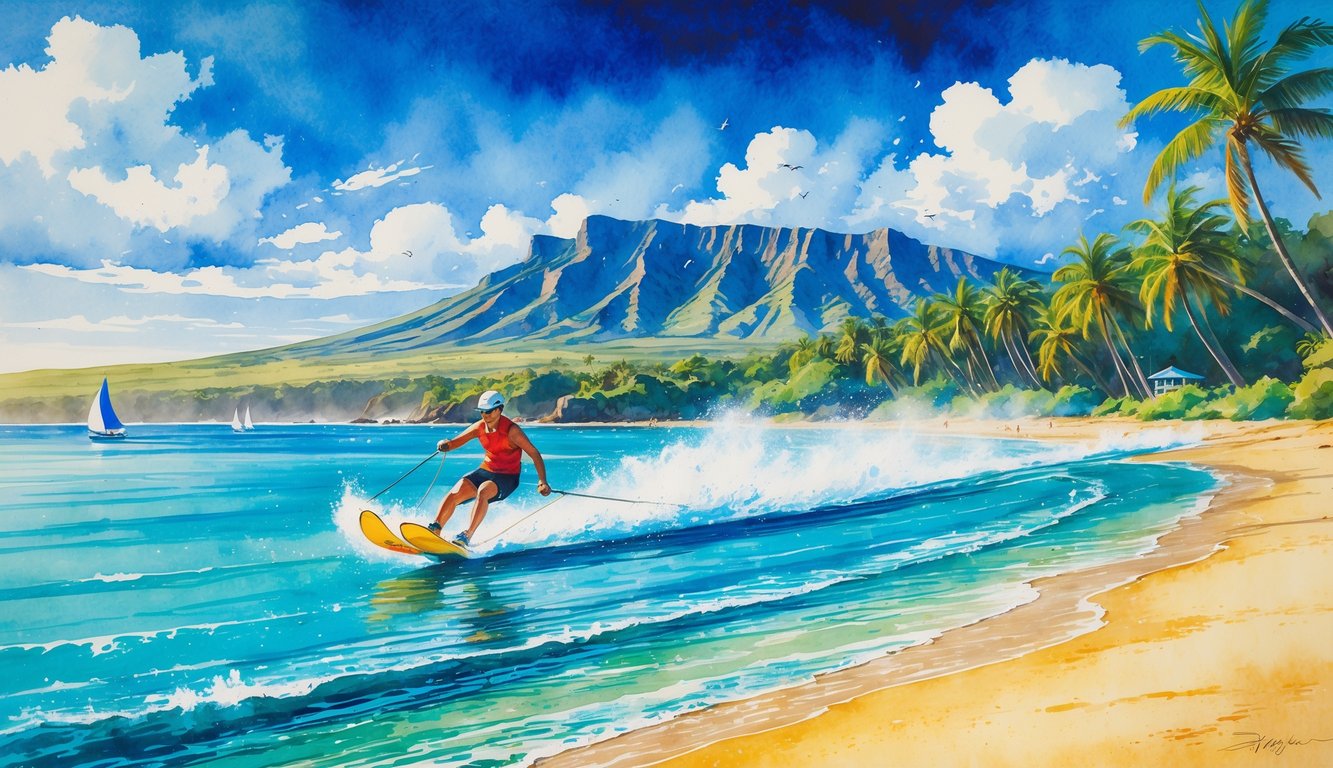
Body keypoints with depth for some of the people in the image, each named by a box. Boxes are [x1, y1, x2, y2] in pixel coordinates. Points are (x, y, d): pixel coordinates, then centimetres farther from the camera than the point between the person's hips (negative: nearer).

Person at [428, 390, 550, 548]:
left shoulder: (511, 430, -17)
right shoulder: (480, 427, -1)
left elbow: (534, 454, -19)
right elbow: (456, 441, 6)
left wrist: (542, 481, -29)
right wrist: (445, 445, -20)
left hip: (507, 477, -5)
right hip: (485, 470, 6)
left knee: (482, 491, -35)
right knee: (455, 493, -18)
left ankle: (467, 536, -37)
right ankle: (434, 529, -17)